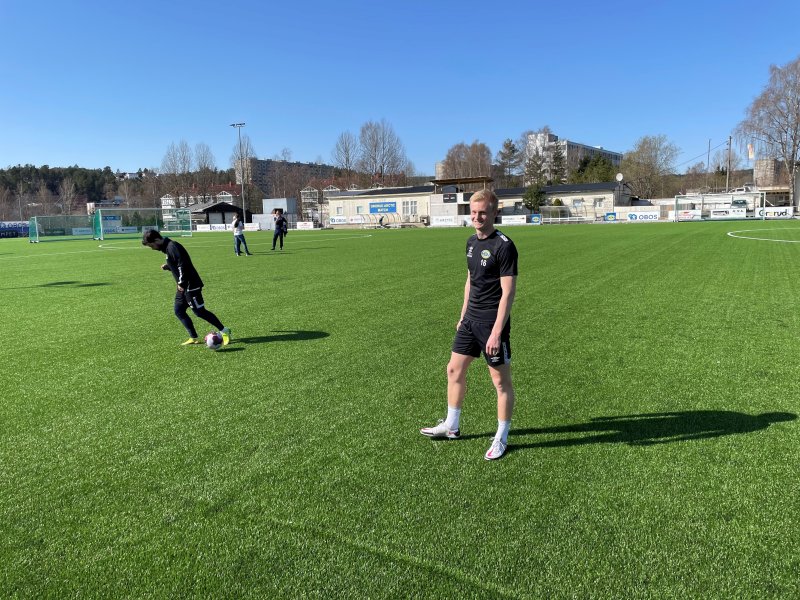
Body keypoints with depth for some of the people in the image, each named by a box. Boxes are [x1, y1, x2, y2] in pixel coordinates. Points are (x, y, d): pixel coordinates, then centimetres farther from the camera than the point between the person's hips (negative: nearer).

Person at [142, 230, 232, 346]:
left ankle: (224, 331, 4)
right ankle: (194, 338, 14)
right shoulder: (167, 248, 15)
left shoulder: (172, 247, -17)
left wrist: (182, 283, -20)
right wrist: (167, 266, 9)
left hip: (191, 285, -10)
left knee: (200, 311, -5)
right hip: (184, 286, 10)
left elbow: (183, 265, -25)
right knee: (179, 311, 10)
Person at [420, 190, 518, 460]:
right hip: (471, 320, 9)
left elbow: (508, 292, -19)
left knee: (501, 380, 3)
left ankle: (501, 438, 19)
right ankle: (451, 426, 32)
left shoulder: (504, 246, -17)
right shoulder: (472, 242, 9)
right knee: (455, 369, 15)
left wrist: (496, 332, -22)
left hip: (492, 323, -8)